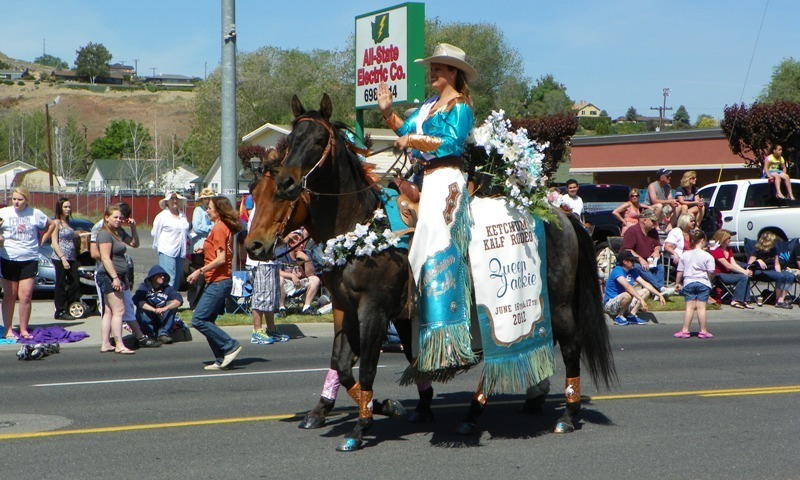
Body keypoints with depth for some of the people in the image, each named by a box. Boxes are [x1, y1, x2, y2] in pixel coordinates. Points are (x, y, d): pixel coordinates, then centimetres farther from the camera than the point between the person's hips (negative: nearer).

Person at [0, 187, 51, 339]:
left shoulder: (36, 214, 4)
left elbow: (50, 225, 19)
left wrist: (41, 239, 12)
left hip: (29, 260, 1)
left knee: (26, 295, -3)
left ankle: (24, 330, 6)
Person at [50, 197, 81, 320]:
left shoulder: (67, 223, 17)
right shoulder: (56, 223, -7)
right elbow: (54, 243, -12)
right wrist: (63, 258, -19)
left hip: (71, 258, 8)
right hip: (60, 258, -8)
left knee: (75, 283, 5)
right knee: (61, 285, -3)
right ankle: (60, 312, 2)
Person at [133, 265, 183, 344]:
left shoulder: (167, 288, -2)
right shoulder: (144, 287, -8)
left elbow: (179, 300, -19)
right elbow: (138, 301, -28)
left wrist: (164, 308, -38)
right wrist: (154, 310, -41)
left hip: (163, 320, 2)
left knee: (172, 304, -18)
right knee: (142, 309, -28)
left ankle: (163, 333, -23)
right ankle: (149, 336, -24)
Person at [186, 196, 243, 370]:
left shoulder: (219, 228, -13)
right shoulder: (226, 228, 16)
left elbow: (221, 259, -20)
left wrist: (199, 271, -19)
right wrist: (206, 250, 15)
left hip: (218, 282, -10)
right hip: (219, 282, 10)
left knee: (198, 320, -12)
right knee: (207, 321, 10)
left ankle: (230, 346, -8)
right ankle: (222, 360, 9)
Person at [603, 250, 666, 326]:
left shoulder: (633, 271, 5)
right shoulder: (617, 270, -21)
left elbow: (645, 284, 4)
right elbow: (627, 286, -35)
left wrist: (659, 295, -6)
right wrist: (641, 299, -42)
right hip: (610, 304, -9)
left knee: (645, 291, 1)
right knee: (628, 295, -37)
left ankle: (631, 315, -5)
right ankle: (619, 317, -13)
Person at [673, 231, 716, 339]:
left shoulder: (685, 255, 6)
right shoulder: (707, 256, -4)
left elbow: (680, 272, 9)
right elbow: (711, 273, -7)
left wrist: (677, 283, 21)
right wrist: (711, 275, 16)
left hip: (688, 283, 2)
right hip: (703, 283, -2)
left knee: (689, 306, 3)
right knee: (701, 307, -1)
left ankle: (685, 330, 0)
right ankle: (703, 331, 2)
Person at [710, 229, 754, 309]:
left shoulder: (729, 250, 16)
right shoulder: (716, 251, -13)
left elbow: (734, 264, 5)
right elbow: (728, 266, -19)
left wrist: (746, 271, -12)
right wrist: (744, 272, -20)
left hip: (728, 273, 8)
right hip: (720, 275, -8)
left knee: (746, 277, -17)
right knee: (743, 277, -24)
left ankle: (745, 301, -19)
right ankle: (736, 301, -21)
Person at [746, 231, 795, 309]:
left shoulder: (774, 250, 9)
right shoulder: (758, 251, -9)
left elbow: (777, 264, 13)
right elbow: (749, 264, -14)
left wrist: (779, 272, -6)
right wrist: (758, 261, -33)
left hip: (772, 270, 7)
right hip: (761, 272, -7)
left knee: (790, 276, -19)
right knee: (781, 277, -32)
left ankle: (781, 299, -25)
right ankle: (778, 301, -20)